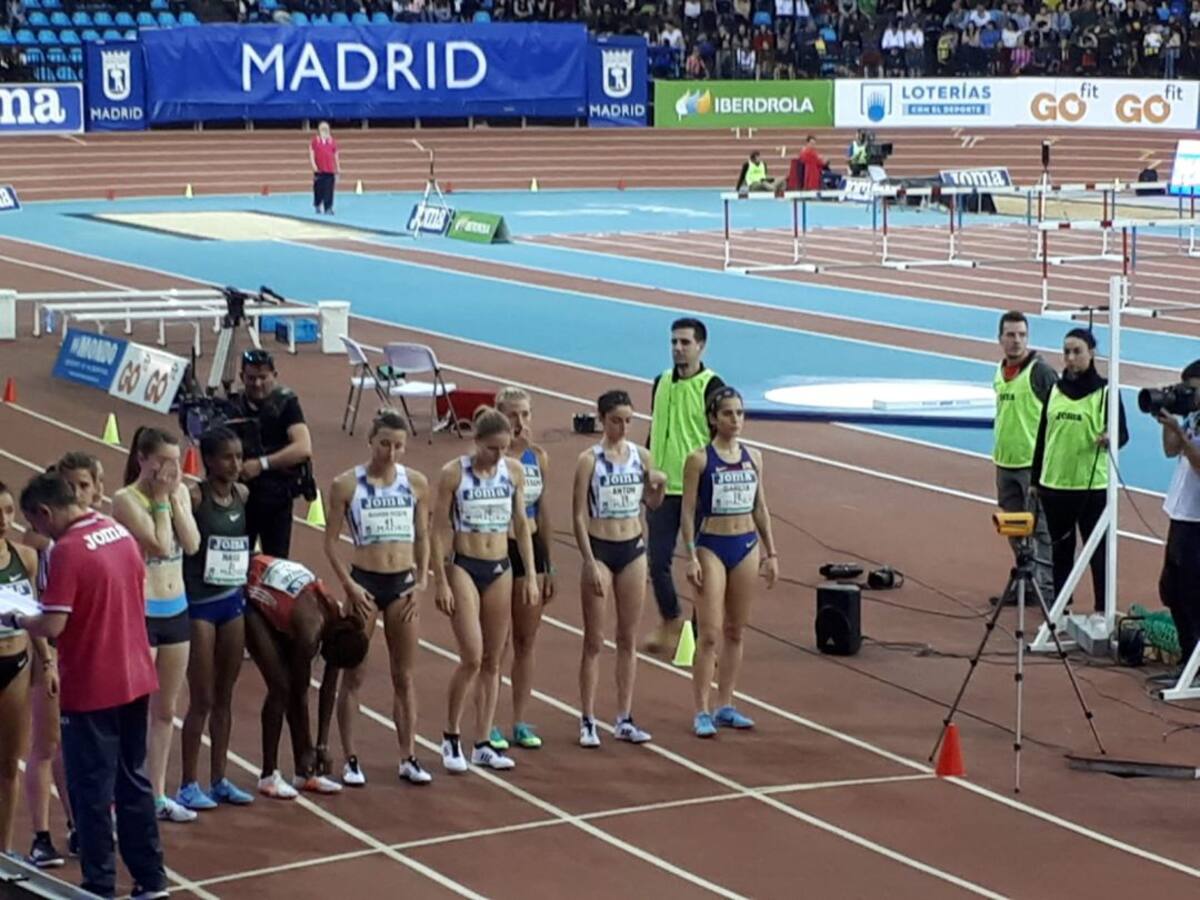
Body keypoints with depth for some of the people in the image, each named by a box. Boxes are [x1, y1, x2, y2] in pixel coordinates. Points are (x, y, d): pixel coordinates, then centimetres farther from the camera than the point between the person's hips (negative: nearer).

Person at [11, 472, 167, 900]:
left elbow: (52, 626, -22)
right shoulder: (122, 534, 5)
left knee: (92, 790, 3)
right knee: (133, 780, 16)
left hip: (91, 690, -8)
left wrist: (16, 619, -4)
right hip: (135, 680, 8)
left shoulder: (68, 550, -19)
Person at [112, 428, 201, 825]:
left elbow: (192, 544, -7)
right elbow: (160, 545, -22)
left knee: (166, 709, 14)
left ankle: (157, 794, 24)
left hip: (176, 610, 7)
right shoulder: (126, 499, -13)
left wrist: (174, 498, -10)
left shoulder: (180, 492, 5)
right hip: (141, 613, -7)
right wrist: (160, 499, -14)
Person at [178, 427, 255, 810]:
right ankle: (188, 785, 10)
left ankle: (219, 780, 22)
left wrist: (245, 586, 11)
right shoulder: (194, 497, -15)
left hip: (232, 601, 6)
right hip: (199, 604, -6)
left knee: (225, 697, 13)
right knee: (202, 700, 0)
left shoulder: (242, 494, 5)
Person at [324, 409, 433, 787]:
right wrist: (349, 585, -11)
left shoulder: (416, 483, 2)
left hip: (403, 584, 2)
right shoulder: (347, 484, -6)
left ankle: (408, 757, 15)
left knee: (404, 676, 8)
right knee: (353, 674, 3)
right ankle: (350, 759, 11)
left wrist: (422, 580, 0)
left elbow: (422, 537, 10)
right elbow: (331, 541, -3)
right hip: (364, 582, -2)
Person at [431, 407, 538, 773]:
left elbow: (521, 526, 8)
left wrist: (531, 576, 5)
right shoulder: (454, 474, -10)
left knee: (493, 661, 7)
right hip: (464, 567, -4)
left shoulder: (514, 471, 1)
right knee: (472, 657, -13)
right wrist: (442, 582, -11)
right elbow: (439, 530, -7)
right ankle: (451, 737, 5)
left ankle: (483, 745, 14)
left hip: (499, 569, 4)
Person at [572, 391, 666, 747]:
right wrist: (590, 562, -16)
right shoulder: (590, 460, -9)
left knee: (628, 638, 9)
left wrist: (659, 486, -5)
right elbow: (579, 516, -10)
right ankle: (588, 721, 6)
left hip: (633, 548, 4)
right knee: (594, 641, 1)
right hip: (600, 548, -4)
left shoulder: (641, 456, 3)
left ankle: (625, 719, 16)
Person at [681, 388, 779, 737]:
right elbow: (688, 511, -7)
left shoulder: (753, 457, 6)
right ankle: (702, 711, -3)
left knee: (735, 632, 10)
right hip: (712, 547, -5)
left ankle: (726, 705, 18)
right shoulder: (699, 459, -7)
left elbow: (760, 508, 12)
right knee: (709, 634, -7)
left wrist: (770, 553, 10)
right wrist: (691, 557, -13)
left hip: (746, 547, 5)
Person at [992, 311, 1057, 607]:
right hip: (1005, 463, 8)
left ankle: (1047, 588, -2)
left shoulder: (1041, 371, -11)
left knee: (1040, 529, -5)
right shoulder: (1000, 372, 11)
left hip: (1034, 463, -8)